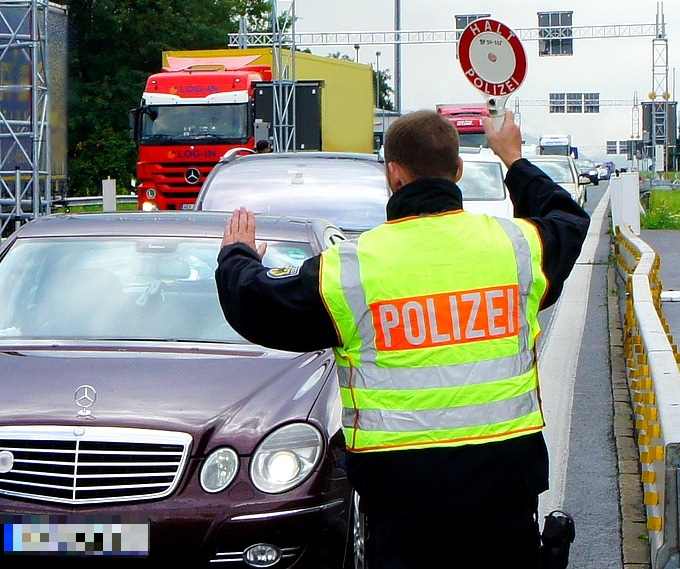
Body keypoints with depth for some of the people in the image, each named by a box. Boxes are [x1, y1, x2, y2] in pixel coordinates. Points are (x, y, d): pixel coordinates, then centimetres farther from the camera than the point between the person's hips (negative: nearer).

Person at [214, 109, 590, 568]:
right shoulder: (518, 243, 1)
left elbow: (255, 306, 6)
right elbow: (570, 221, 25)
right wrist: (516, 160, 40)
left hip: (402, 479, -2)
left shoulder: (349, 266, -7)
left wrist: (237, 256, 28)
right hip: (507, 472, 2)